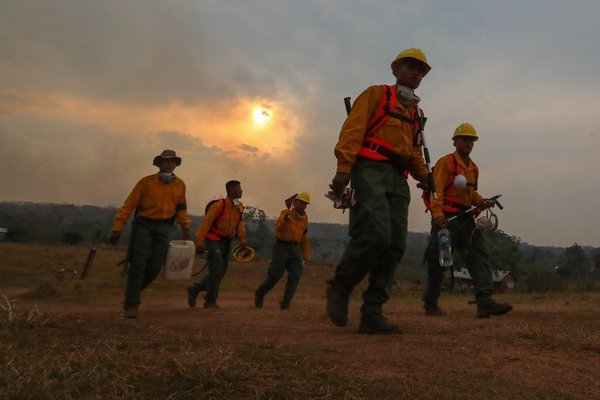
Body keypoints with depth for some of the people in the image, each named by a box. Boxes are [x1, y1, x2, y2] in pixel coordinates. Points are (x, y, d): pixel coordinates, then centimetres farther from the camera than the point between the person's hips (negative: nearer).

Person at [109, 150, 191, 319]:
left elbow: (181, 208, 19)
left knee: (154, 267, -1)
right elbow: (129, 205, -5)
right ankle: (131, 306, -1)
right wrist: (117, 228, -9)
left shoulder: (180, 185, 5)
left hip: (164, 228, 3)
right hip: (143, 225, -3)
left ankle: (133, 291, 27)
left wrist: (186, 229, 16)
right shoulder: (146, 182, -4)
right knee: (138, 264, -9)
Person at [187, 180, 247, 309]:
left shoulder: (239, 207, 5)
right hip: (214, 242, -8)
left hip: (227, 243, 8)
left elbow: (240, 223, 2)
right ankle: (210, 301, 5)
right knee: (216, 272, -11)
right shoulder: (219, 205, -18)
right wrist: (199, 242, -24)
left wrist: (242, 239, -12)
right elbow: (206, 223, -19)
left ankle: (194, 290, 26)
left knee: (220, 274, 10)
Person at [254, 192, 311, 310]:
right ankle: (260, 293, 25)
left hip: (295, 249, 5)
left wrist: (305, 255, 17)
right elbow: (278, 227, -29)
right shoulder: (286, 213, -10)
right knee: (274, 276, 0)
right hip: (282, 247, -5)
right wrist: (285, 218, -47)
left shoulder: (304, 217, 10)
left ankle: (285, 304, -2)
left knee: (295, 276, -9)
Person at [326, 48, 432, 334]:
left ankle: (372, 313, 0)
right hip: (371, 170, -7)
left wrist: (423, 174, 5)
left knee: (394, 246, -4)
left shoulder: (416, 113, 29)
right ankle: (340, 287, -1)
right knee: (377, 234, -24)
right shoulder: (376, 95, 10)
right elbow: (353, 130, -3)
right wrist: (343, 169, -17)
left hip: (399, 180, 7)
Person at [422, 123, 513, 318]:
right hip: (446, 218, -7)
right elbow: (436, 190, -13)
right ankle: (430, 305, 11)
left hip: (466, 218, 8)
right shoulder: (445, 162, -4)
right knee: (438, 261, -2)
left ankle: (485, 303, -10)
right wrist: (438, 215, -25)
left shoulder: (474, 168, 20)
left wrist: (481, 202, 6)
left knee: (480, 255, -6)